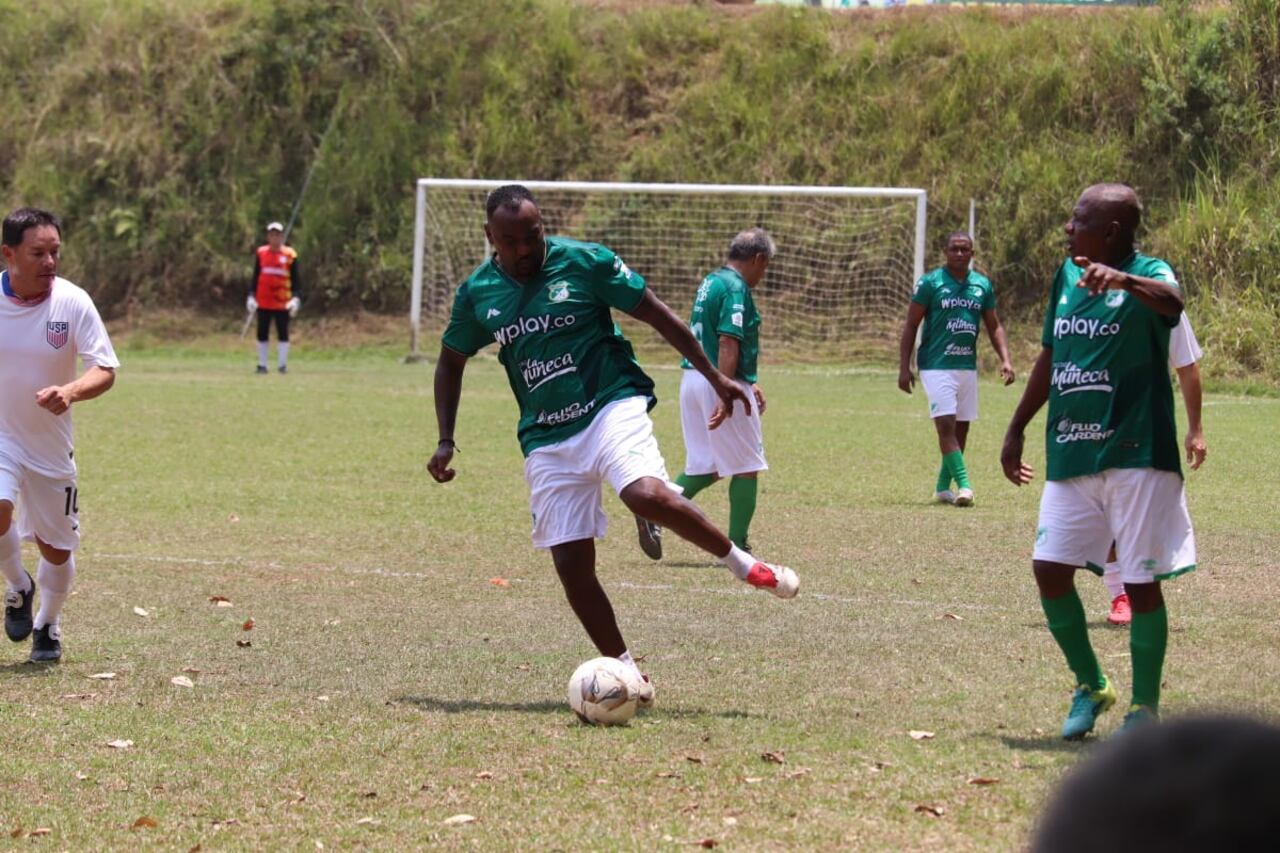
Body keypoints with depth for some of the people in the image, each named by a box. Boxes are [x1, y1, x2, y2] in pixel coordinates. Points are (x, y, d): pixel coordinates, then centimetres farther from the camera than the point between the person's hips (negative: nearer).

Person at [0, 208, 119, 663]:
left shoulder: (73, 302, -14)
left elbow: (105, 370, -15)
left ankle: (48, 623, 38)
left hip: (50, 442, 1)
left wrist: (70, 392, -35)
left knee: (57, 548, 9)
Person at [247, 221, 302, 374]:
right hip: (263, 301, 2)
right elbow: (255, 277, 11)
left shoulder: (290, 255, 0)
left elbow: (296, 279, 0)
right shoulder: (261, 253, 6)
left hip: (282, 302, -2)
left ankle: (282, 364, 4)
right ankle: (262, 364, 11)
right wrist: (251, 296, 2)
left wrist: (296, 298, -11)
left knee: (283, 333, -1)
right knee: (262, 333, 5)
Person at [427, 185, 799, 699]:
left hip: (611, 407, -4)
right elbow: (451, 362, 20)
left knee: (647, 494, -33)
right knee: (571, 566, -4)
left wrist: (715, 378, 0)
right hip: (546, 440, 4)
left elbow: (658, 316, 1)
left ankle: (741, 563, -10)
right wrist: (446, 440, 11)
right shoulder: (477, 293, 4)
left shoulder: (585, 262, -6)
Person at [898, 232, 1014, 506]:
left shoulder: (983, 285, 8)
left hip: (968, 367, 5)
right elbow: (910, 325, -2)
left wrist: (1005, 360, 2)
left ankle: (943, 487, 19)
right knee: (946, 425, -16)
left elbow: (994, 326, 16)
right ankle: (963, 484, -21)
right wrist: (904, 367, -8)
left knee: (960, 430, 8)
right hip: (936, 366, -5)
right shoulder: (930, 282, -4)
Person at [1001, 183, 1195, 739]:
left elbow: (1171, 301, -35)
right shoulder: (1068, 275, 11)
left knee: (1140, 580, -2)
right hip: (1070, 454, 6)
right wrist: (1016, 430, 25)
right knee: (1049, 568, 0)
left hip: (1137, 456, -6)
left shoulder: (1146, 275, -9)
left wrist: (1124, 280, -55)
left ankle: (1145, 707, 13)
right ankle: (1091, 687, 19)